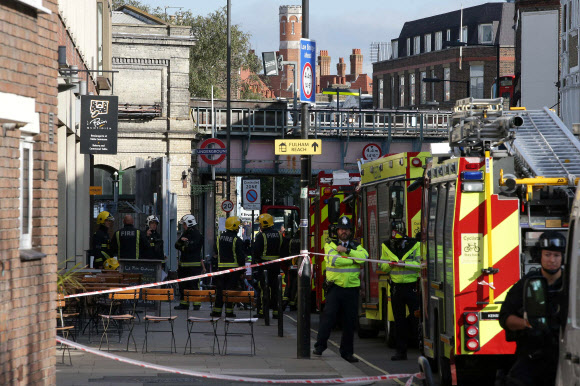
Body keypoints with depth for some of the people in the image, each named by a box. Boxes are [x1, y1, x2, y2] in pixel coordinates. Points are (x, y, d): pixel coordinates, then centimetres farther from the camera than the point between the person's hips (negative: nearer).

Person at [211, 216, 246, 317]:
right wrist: (242, 269, -3)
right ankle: (229, 311, 1)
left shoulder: (220, 238, 8)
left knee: (219, 290, 9)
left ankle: (217, 310, 10)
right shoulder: (237, 240, -11)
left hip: (221, 267, 5)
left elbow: (216, 252, 17)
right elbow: (241, 256, -11)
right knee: (231, 290, 1)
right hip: (233, 268, -5)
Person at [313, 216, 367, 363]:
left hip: (352, 288, 3)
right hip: (335, 286, -3)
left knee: (350, 321, 4)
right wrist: (354, 260, -6)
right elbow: (335, 260, -13)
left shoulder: (356, 246, 15)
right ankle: (320, 345, -7)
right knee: (328, 315, -13)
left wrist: (346, 251, -13)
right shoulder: (330, 244, 6)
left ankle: (347, 352, 12)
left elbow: (364, 256, -8)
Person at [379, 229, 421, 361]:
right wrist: (390, 265, -9)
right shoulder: (386, 246, 9)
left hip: (412, 286, -4)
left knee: (416, 319, -6)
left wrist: (405, 264, -22)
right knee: (399, 321, 8)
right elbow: (383, 267, 13)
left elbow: (420, 264, -10)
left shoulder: (415, 245, -3)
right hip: (396, 287, 4)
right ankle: (401, 351, 13)